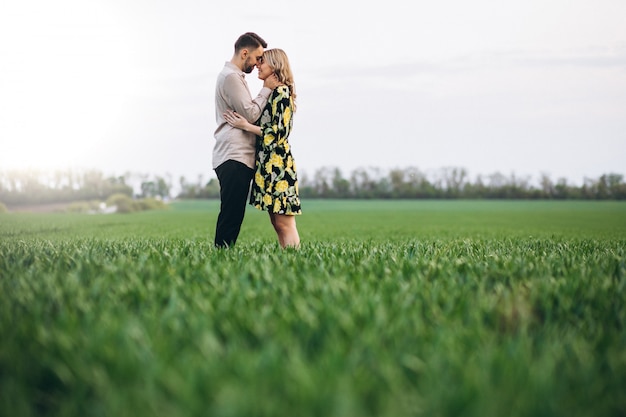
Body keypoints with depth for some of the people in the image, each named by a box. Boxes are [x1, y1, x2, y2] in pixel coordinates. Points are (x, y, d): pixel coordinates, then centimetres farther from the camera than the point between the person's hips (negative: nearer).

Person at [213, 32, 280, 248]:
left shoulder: (234, 76, 24)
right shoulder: (231, 77, -9)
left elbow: (247, 113, 25)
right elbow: (250, 113, -14)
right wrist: (267, 89, -4)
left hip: (238, 156, 10)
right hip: (234, 157, -10)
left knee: (233, 216, 7)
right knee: (231, 216, -12)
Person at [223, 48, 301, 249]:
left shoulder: (281, 92, -10)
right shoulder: (271, 93, 18)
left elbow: (279, 132, -17)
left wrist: (246, 125, -15)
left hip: (277, 162, -10)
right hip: (267, 162, 10)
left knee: (284, 223, -10)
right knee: (276, 222, 9)